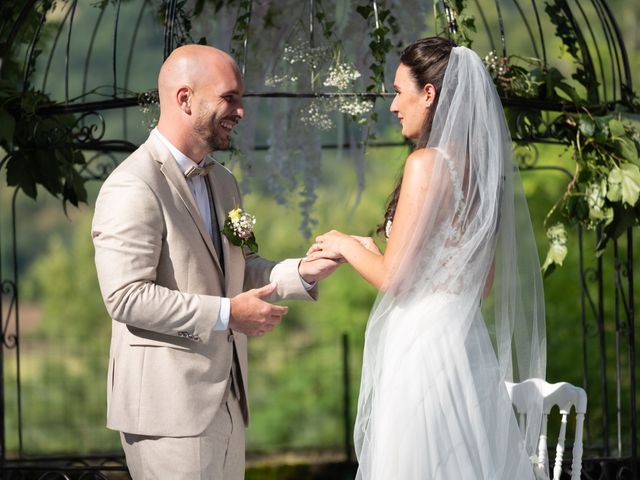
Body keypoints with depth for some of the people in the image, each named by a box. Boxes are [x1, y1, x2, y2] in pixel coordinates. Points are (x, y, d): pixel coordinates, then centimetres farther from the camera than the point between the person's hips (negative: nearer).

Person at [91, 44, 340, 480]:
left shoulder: (222, 182, 16)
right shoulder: (132, 188, -14)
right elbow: (126, 297, -20)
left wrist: (302, 272, 2)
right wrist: (227, 314, -20)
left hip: (227, 400, 9)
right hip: (169, 407, -9)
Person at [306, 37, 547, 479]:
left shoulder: (428, 163, -13)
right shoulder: (481, 165, 10)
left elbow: (394, 278, -15)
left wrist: (348, 246, 5)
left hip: (424, 345, -8)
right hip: (469, 341, 8)